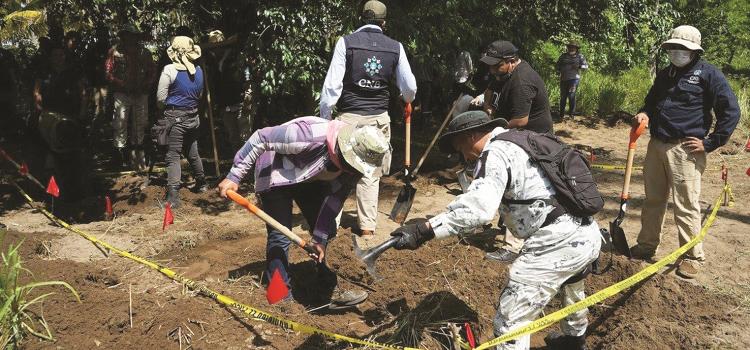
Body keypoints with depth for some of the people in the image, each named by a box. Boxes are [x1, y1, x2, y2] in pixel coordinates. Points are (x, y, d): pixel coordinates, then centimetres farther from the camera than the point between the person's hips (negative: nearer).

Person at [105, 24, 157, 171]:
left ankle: (137, 153, 21)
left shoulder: (144, 52, 9)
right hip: (122, 93, -3)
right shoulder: (115, 51, 2)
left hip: (141, 93, 3)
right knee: (120, 123, -6)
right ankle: (120, 152, 1)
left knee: (141, 124, 9)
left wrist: (144, 86, -3)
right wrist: (121, 84, -11)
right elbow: (108, 72, 0)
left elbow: (152, 72, 12)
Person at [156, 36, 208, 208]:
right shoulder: (198, 71, 4)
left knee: (173, 156, -6)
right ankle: (201, 183, 38)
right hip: (193, 117, 6)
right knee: (193, 153, 22)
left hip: (175, 118, -6)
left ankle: (173, 196, -14)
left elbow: (160, 98, -9)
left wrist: (167, 106, 10)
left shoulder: (170, 70, -13)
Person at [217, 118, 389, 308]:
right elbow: (260, 138, -32)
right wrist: (234, 176, -27)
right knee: (280, 236, -12)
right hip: (276, 175, -6)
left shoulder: (356, 162, -20)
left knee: (328, 231, 4)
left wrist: (320, 239, -13)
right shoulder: (311, 135, -41)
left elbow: (335, 199, -11)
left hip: (311, 180, 6)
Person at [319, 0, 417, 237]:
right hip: (379, 118, 2)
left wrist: (325, 118, 1)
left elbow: (332, 85, -8)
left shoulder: (346, 42, -4)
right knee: (371, 173, 9)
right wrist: (407, 100, 32)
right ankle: (367, 226, 13)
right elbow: (409, 87, 8)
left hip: (349, 117, -2)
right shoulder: (395, 47, 3)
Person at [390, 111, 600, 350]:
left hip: (558, 243, -10)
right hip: (590, 234, 10)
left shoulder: (495, 152, -9)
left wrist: (423, 231, -31)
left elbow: (478, 206, -27)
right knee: (570, 283, 39)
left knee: (510, 320, -5)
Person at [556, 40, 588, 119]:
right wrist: (560, 71, -2)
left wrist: (578, 66, -18)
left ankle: (572, 113, -2)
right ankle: (561, 114, 17)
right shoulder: (563, 55, 9)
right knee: (563, 96, 7)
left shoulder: (579, 56, 4)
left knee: (571, 95, -13)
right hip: (563, 79, 3)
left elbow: (586, 66, -1)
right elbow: (557, 65, 16)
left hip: (574, 78, -3)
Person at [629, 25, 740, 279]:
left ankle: (692, 256, 8)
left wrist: (710, 143, -10)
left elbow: (731, 112, -7)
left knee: (686, 206, -4)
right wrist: (644, 114, 4)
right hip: (656, 145, 7)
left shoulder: (708, 74, -5)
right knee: (653, 200, 14)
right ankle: (647, 246, 27)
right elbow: (651, 102, 28)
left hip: (685, 150, -6)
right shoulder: (664, 75, 15)